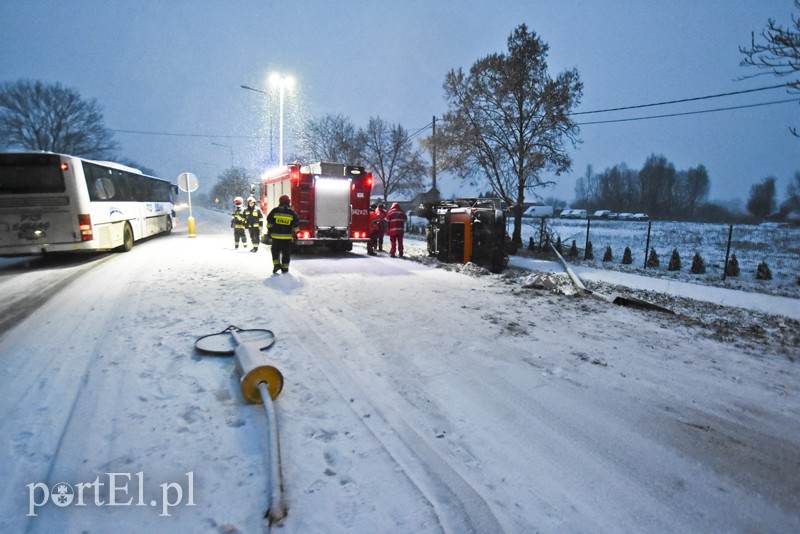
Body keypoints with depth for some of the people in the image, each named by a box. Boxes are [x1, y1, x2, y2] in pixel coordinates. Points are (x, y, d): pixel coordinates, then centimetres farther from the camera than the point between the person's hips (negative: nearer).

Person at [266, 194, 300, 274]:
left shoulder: (275, 210, -1)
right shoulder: (292, 212, 1)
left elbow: (269, 222, 2)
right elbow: (296, 224, 4)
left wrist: (269, 231, 12)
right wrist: (295, 233, 15)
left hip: (276, 235, 0)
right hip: (287, 236, 0)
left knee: (275, 251, 14)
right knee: (286, 252, 9)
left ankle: (276, 264, -2)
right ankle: (285, 268, 11)